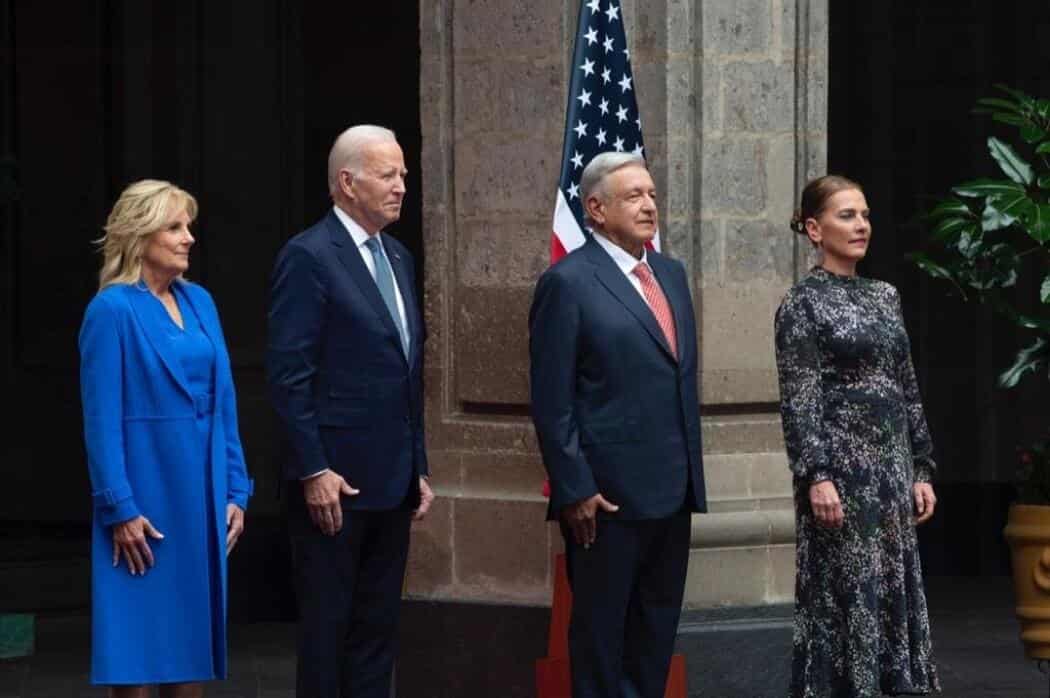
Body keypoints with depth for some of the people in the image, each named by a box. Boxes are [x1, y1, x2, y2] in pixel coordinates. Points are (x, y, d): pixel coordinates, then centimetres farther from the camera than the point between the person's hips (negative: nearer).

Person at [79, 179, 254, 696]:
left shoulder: (199, 303, 10)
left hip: (203, 493, 6)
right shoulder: (112, 310, -9)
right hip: (145, 494, -6)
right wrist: (120, 509, -16)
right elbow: (101, 418, -12)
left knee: (192, 638, 9)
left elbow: (223, 403, 12)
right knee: (137, 649, -2)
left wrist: (235, 491, 7)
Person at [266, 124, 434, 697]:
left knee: (377, 630, 10)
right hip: (334, 482, -8)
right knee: (326, 630, -1)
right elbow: (289, 376, -14)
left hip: (392, 484, 8)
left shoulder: (397, 259, 15)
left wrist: (418, 470, 16)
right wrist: (314, 471, -18)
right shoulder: (308, 257, -10)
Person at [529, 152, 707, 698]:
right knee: (601, 627, 3)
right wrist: (574, 490, -16)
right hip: (609, 492, -7)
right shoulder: (568, 283, -10)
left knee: (658, 625, 12)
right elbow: (552, 403, -12)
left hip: (672, 489, 7)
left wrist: (691, 470, 16)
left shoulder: (670, 273, 13)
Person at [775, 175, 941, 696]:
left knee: (895, 590, 7)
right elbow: (799, 400, -12)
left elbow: (907, 390, 15)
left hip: (891, 463, 7)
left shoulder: (884, 296, 13)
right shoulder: (803, 303, -6)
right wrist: (816, 476, -19)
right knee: (845, 594, -4)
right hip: (842, 463, -7)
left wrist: (921, 469, 11)